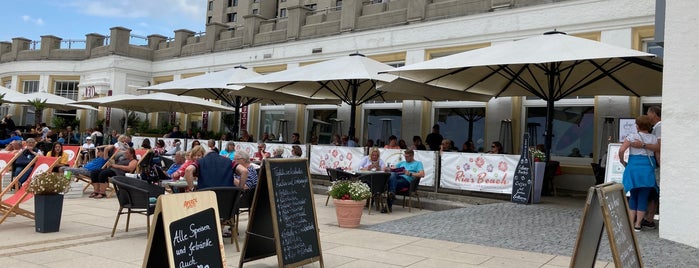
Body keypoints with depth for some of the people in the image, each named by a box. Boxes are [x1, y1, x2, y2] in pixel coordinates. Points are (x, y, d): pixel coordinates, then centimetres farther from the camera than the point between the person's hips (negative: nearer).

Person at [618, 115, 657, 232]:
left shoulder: (632, 136, -3)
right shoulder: (654, 138, 3)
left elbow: (621, 150, -11)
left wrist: (622, 161, 3)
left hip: (633, 167, -1)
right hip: (648, 169, 1)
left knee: (633, 196, 13)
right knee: (643, 197, 7)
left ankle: (631, 223, 11)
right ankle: (638, 224, 8)